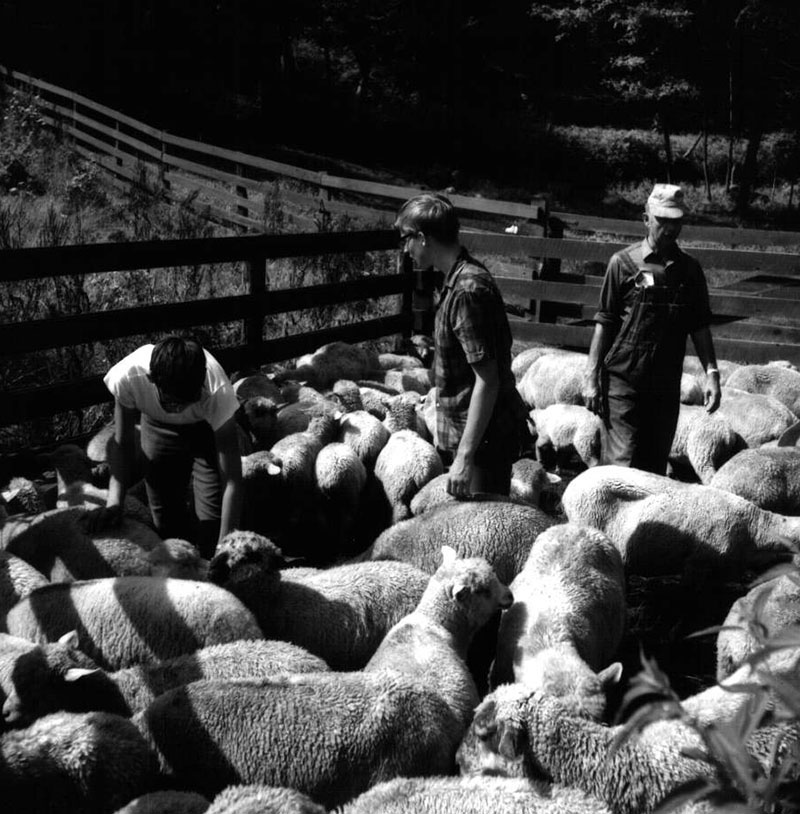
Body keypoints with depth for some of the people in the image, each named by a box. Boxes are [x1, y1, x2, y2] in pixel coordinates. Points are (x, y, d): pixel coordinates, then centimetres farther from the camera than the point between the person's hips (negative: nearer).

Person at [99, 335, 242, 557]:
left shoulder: (217, 391, -42)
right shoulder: (127, 377, -38)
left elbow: (232, 481, -37)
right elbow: (122, 442, -19)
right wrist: (114, 501, -31)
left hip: (208, 426, -2)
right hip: (159, 426, 2)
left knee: (212, 520, -11)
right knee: (166, 518, 4)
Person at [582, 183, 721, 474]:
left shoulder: (689, 270, 8)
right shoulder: (623, 262, -2)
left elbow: (699, 327, 10)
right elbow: (604, 323, -2)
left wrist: (711, 371, -1)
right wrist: (591, 377, -6)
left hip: (667, 384, 4)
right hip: (623, 380, -4)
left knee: (656, 466, 9)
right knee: (623, 463, -8)